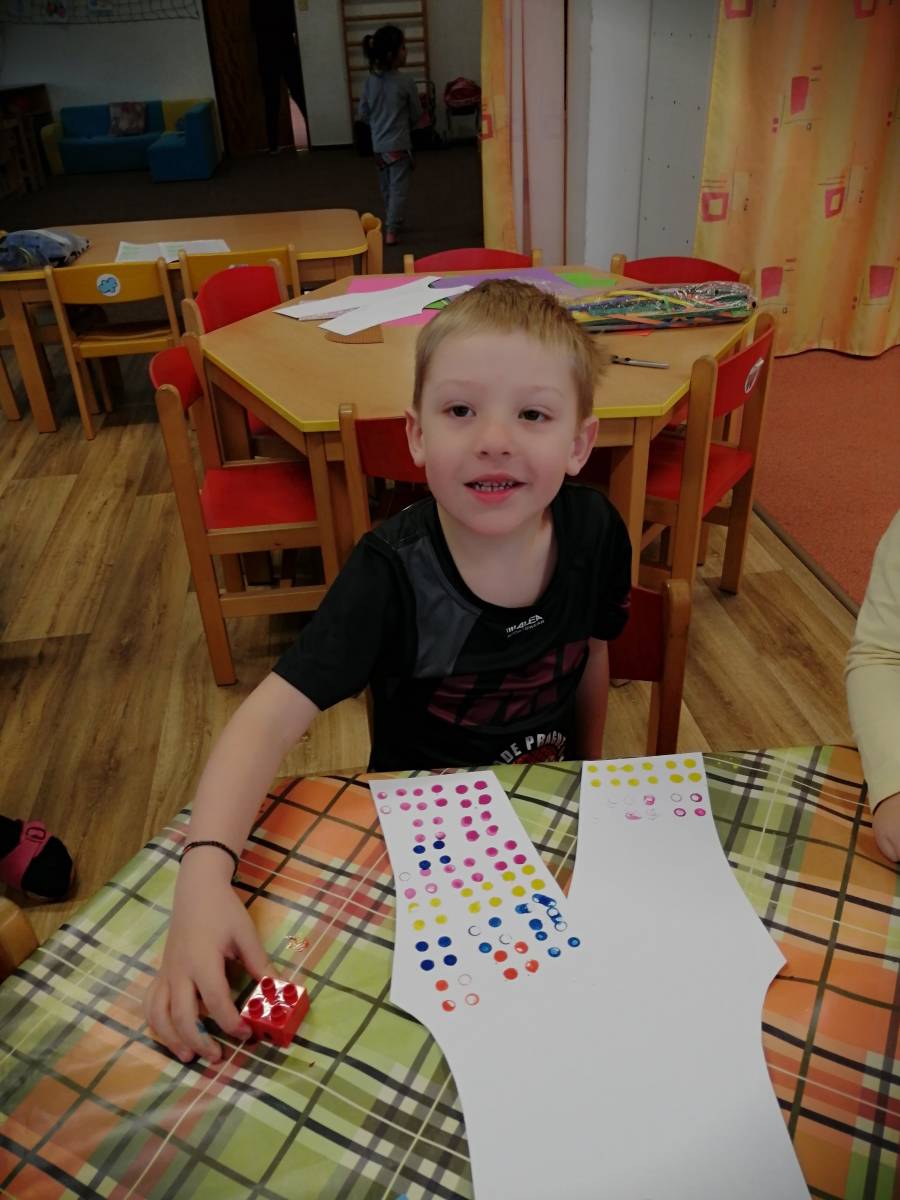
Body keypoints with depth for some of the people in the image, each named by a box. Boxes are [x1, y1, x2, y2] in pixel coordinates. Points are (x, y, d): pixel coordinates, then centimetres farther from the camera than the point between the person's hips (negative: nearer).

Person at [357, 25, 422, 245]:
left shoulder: (370, 80, -1)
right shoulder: (405, 82, -14)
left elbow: (363, 114, 6)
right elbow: (417, 114, -4)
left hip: (378, 145, 5)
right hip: (399, 145, -5)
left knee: (386, 188, 18)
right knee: (399, 188, 0)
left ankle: (391, 223, 31)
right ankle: (392, 231, -5)